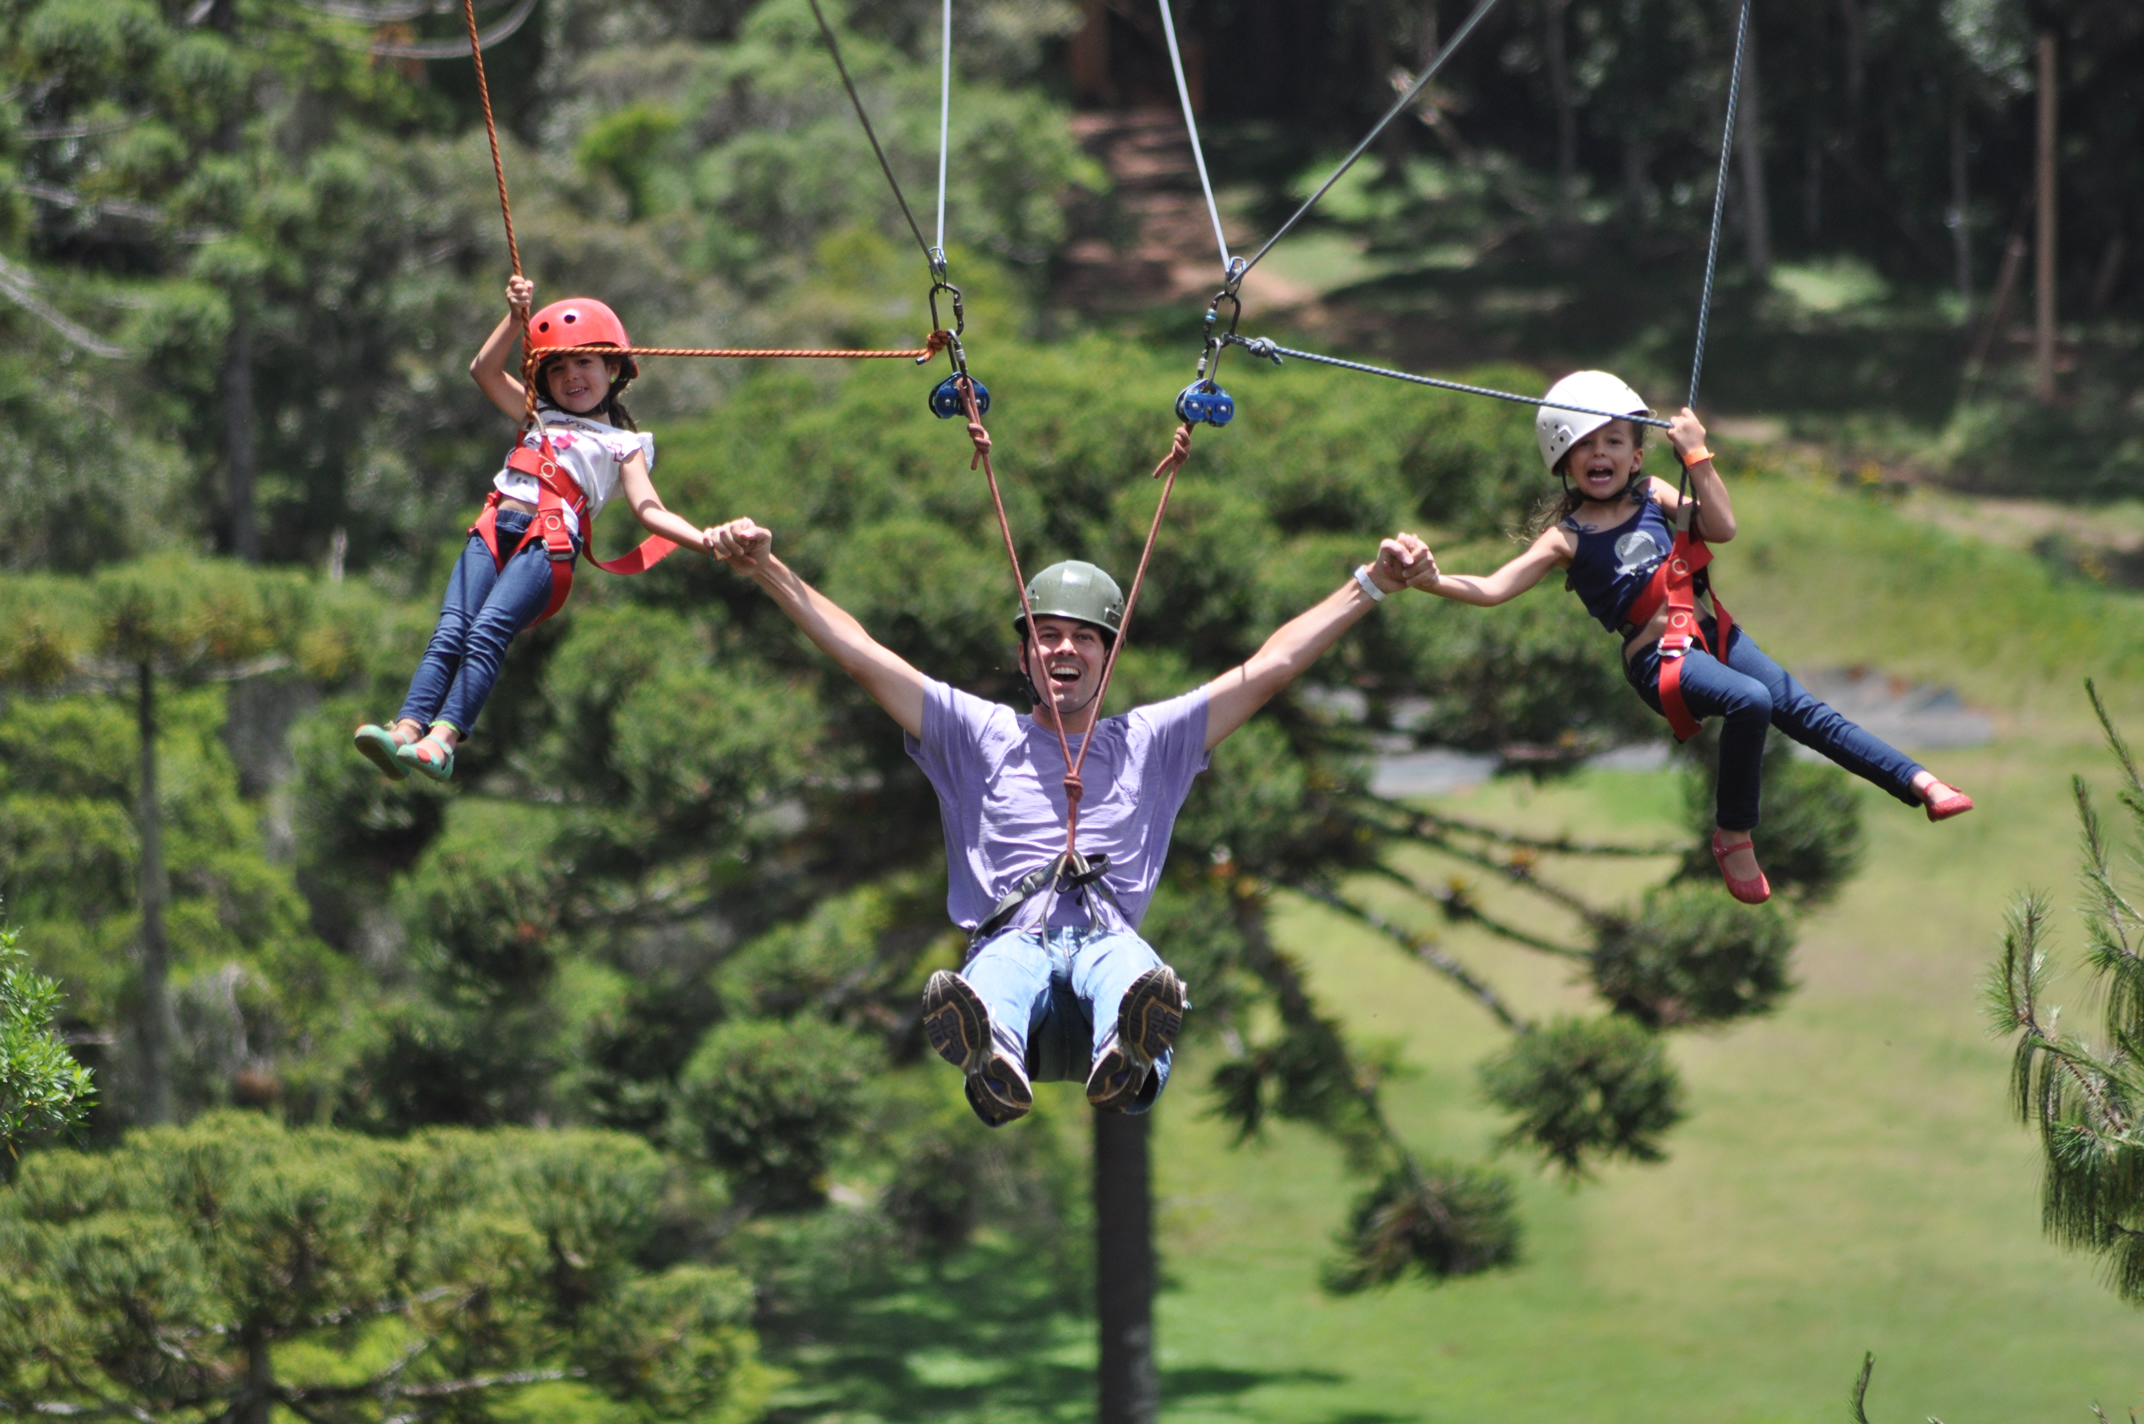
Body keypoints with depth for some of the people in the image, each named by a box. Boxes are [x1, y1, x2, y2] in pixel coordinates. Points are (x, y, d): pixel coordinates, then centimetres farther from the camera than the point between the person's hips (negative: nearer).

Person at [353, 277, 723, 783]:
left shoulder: (621, 446, 19)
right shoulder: (541, 418, 36)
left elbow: (649, 510, 6)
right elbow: (485, 370, 32)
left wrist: (703, 538, -11)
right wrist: (517, 317, 21)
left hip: (547, 546, -5)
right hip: (493, 533, 5)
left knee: (487, 632, -27)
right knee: (450, 632, -18)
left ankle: (443, 740, -42)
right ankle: (406, 730, -35)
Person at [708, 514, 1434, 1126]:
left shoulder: (1148, 743, 27)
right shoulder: (980, 736, 25)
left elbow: (1273, 666, 24)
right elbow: (862, 657, 19)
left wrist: (1373, 583, 19)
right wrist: (767, 571, 10)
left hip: (1107, 940, 0)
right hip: (1011, 941, 0)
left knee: (1129, 970, -40)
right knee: (995, 983, -40)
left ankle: (1125, 1057, -75)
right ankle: (994, 1058, -76)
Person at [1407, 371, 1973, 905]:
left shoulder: (1652, 496, 11)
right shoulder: (1566, 538, -1)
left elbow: (1721, 529, -1)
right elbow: (1494, 588, -10)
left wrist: (1696, 456, -5)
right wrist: (1436, 582, -28)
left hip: (1709, 634, 5)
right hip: (1656, 658, -5)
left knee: (1802, 711, -1)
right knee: (1750, 701, -29)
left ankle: (1916, 780, 2)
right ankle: (1733, 833, -15)